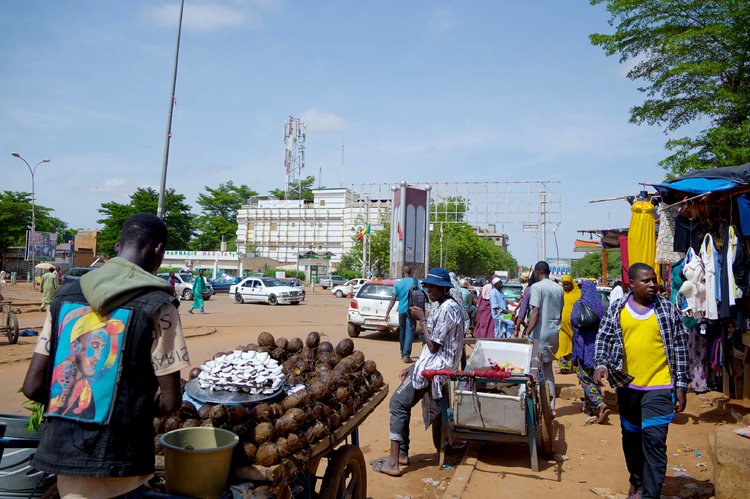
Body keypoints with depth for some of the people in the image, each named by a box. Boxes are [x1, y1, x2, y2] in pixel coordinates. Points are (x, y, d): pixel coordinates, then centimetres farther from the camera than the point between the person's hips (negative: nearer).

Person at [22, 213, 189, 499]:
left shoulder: (64, 297, 3)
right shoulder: (156, 305, -13)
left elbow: (32, 387, 2)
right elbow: (171, 401, -12)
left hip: (61, 449, 5)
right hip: (116, 456, -5)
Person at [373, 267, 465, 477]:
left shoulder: (447, 309, -16)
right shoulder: (440, 306, 16)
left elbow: (433, 346, -18)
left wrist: (422, 320, -10)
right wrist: (414, 367, 17)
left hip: (436, 366, -10)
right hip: (431, 364, 10)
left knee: (398, 403, -13)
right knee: (401, 403, 12)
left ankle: (393, 462, -11)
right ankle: (401, 453, 19)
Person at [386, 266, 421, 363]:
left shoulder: (398, 284, 1)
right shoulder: (416, 281, 0)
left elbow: (393, 299, -4)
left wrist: (387, 312, -3)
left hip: (401, 310, 2)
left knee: (402, 331, 15)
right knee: (409, 331, -5)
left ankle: (403, 354, 27)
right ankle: (406, 355, -15)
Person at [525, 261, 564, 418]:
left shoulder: (537, 287, -11)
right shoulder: (559, 288, 10)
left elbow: (535, 312, -18)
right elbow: (560, 313, 16)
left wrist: (528, 333, -18)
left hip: (541, 333, -7)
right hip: (555, 334, 7)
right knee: (548, 370, 15)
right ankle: (551, 408, 18)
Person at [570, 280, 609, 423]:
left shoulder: (579, 304, -8)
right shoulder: (599, 304, 7)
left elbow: (573, 320, -16)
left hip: (583, 343, -6)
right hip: (597, 343, 6)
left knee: (585, 376, -4)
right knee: (592, 375, 16)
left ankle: (600, 404, -21)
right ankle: (589, 406, 25)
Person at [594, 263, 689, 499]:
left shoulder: (668, 309, -1)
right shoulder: (616, 309, 2)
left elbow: (680, 347, 2)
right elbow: (603, 338, 3)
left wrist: (681, 386, 0)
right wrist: (601, 365, -14)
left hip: (659, 386, -2)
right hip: (627, 385, 3)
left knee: (654, 440, -9)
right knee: (631, 438, 15)